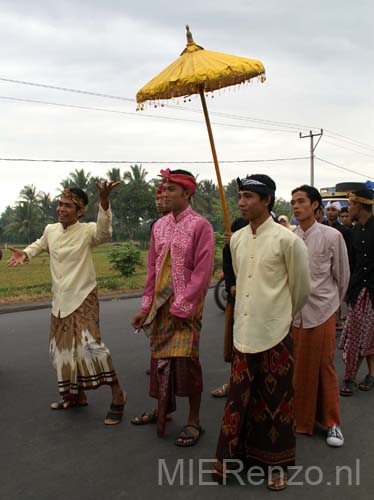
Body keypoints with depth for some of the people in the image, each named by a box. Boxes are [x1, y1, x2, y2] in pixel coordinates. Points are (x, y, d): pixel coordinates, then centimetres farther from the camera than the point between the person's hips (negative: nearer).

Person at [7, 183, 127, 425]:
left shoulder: (87, 230, -14)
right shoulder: (50, 230, 4)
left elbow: (104, 233, -37)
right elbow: (40, 245, 25)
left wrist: (104, 201, -53)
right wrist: (25, 254, 3)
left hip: (83, 299, -7)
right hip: (60, 301, 7)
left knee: (89, 345, -21)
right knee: (64, 349, 15)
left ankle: (117, 393, -4)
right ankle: (77, 395, 34)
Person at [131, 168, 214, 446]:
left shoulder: (200, 225, -9)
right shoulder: (159, 226, 10)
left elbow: (203, 272, -13)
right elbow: (153, 268, 13)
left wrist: (182, 306, -15)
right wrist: (146, 306, 10)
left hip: (186, 305, -6)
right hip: (160, 303, 6)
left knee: (185, 359, -4)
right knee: (160, 357, 13)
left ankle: (194, 421, 13)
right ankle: (163, 409, 33)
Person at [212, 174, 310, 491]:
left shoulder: (287, 240, -11)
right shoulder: (237, 239, 5)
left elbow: (301, 287, -1)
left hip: (275, 334, -4)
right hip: (244, 331, 4)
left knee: (276, 400, 9)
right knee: (239, 396, 12)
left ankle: (276, 464, 27)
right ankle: (231, 456, 29)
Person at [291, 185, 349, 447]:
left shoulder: (332, 236, -6)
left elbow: (342, 275, 4)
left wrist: (333, 302, 12)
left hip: (321, 311, -2)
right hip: (292, 311, 2)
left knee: (325, 366, 7)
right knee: (296, 367, 8)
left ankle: (332, 422, 23)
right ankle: (300, 418, 26)